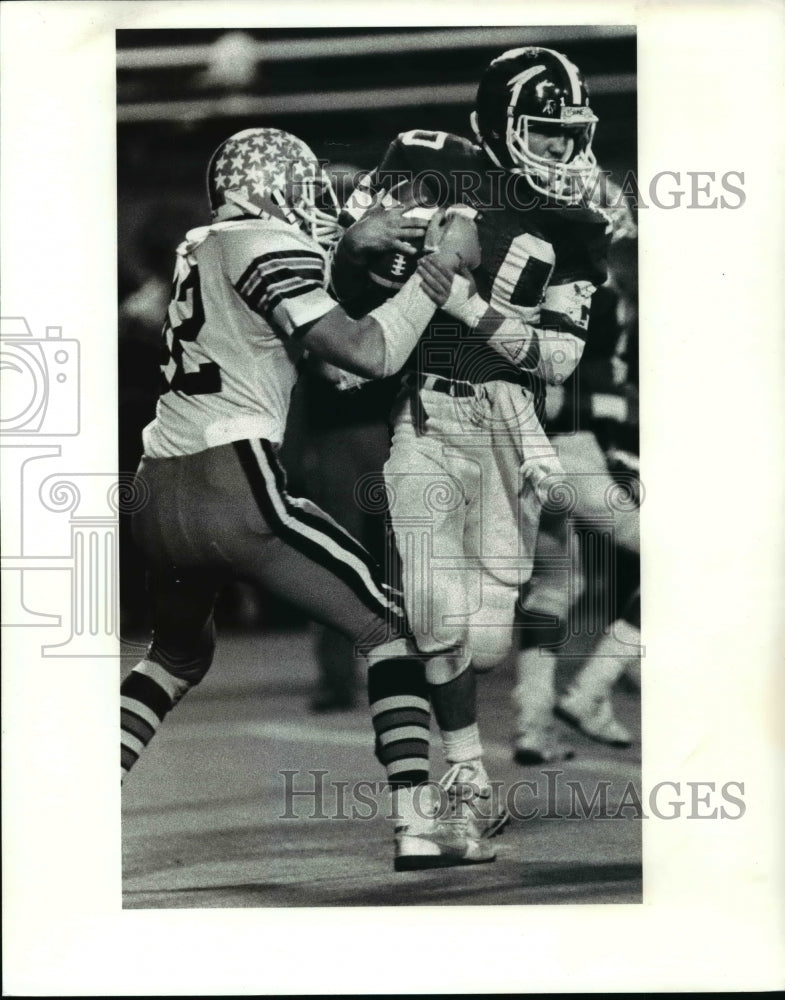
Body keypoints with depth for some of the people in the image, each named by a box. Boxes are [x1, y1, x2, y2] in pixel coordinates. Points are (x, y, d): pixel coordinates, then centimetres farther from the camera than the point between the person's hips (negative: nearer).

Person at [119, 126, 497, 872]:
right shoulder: (268, 248, -6)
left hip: (156, 495, 8)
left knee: (179, 651, 30)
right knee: (384, 625, 4)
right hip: (232, 489, -8)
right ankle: (419, 824, -4)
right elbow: (369, 354, -11)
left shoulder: (201, 248, 18)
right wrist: (439, 269, -2)